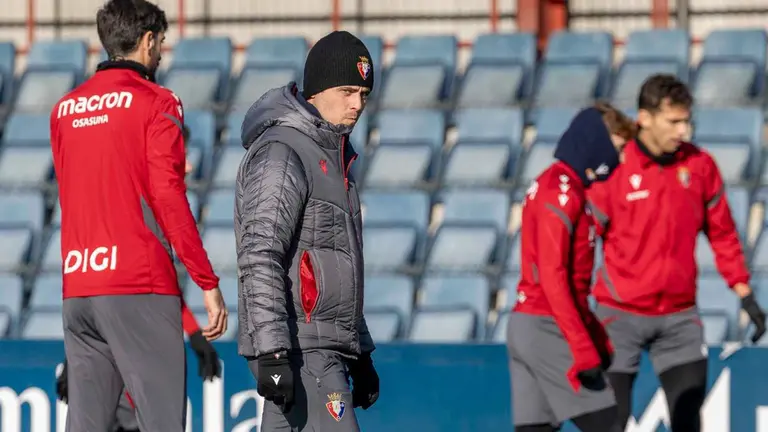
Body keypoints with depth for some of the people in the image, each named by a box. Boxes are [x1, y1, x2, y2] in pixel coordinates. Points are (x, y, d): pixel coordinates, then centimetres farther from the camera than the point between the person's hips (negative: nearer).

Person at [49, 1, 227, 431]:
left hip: (77, 286, 6)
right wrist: (208, 283, -9)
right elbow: (168, 198, -11)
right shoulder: (156, 104, -4)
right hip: (140, 286, -6)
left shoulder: (65, 109, 14)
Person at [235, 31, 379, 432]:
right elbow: (260, 259, -20)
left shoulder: (333, 157, 21)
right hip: (297, 346, -9)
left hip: (326, 346, 9)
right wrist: (272, 353, -27)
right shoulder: (280, 154, -11)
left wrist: (360, 354, 27)